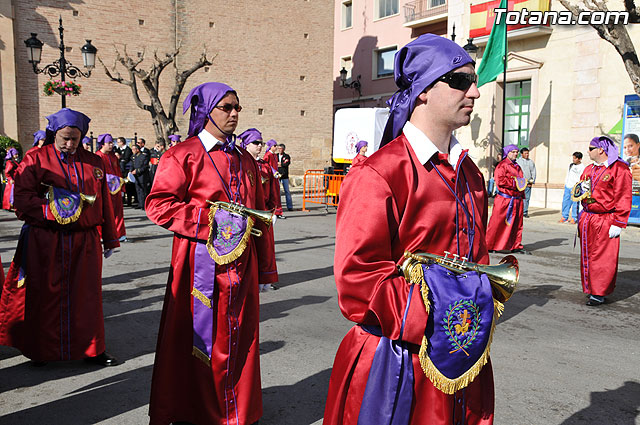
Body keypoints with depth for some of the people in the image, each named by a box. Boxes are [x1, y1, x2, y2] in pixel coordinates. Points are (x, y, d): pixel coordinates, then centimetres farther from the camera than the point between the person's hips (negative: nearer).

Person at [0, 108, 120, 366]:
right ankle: (41, 350, 24)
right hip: (44, 241, -2)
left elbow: (104, 202, 11)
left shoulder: (93, 163, 9)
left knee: (85, 295, 8)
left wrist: (110, 238, 13)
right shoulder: (35, 160, 0)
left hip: (84, 241, 2)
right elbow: (23, 199, -7)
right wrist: (54, 210, -20)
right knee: (44, 295, 7)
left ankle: (90, 349, 19)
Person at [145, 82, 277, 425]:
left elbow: (259, 216, 16)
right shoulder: (182, 155, -1)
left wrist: (265, 266, 15)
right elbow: (158, 204, -9)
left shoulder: (245, 160, 15)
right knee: (194, 338, 4)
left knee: (238, 339, 11)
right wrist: (210, 218, -17)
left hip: (241, 264, 5)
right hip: (200, 264, -5)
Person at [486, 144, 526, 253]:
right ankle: (489, 245, 1)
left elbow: (521, 181, 26)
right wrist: (514, 183, -16)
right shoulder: (502, 165, -5)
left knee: (517, 223, 9)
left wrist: (521, 195, 17)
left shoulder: (517, 167, 20)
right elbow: (499, 180, -17)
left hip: (517, 200, 7)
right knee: (498, 222, -6)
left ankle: (516, 246, 18)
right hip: (504, 200, -7)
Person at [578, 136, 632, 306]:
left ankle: (599, 293, 6)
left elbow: (623, 198, -12)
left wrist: (618, 223, -16)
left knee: (603, 258, -3)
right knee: (587, 256, 10)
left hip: (605, 220, -7)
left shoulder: (619, 169, -8)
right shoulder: (589, 169, 15)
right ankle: (590, 289, 21)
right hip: (586, 219, 7)